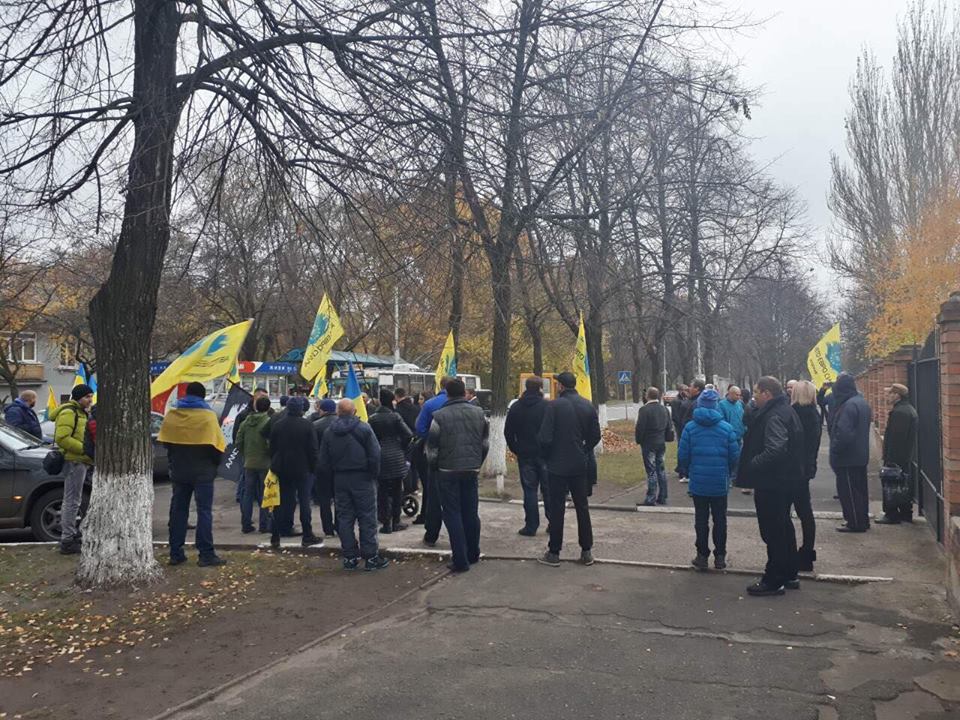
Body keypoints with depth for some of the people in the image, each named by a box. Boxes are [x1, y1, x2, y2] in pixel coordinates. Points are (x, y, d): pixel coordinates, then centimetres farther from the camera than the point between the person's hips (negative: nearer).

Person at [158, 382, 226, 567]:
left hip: (179, 472, 4)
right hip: (203, 472, -4)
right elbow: (217, 444, -13)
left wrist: (174, 461, 16)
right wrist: (215, 464, 2)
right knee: (204, 511, -1)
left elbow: (165, 442, 6)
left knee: (178, 510, 12)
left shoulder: (171, 415, 2)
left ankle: (175, 553, 15)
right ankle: (206, 554, -3)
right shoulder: (208, 415, -10)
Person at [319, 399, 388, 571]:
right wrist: (374, 474, 0)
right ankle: (371, 556, 2)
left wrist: (334, 475, 16)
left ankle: (349, 557, 13)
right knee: (367, 518, 1)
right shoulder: (364, 428, -10)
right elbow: (375, 455, -12)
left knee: (344, 519, 9)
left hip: (340, 480, 4)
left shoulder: (329, 433, 3)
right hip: (362, 479, -4)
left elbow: (324, 462, 6)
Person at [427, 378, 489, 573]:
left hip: (448, 471, -4)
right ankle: (473, 554, 27)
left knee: (453, 515, 3)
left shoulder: (440, 416, -11)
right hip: (472, 470, 4)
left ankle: (460, 560, 1)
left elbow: (432, 448, -5)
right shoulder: (479, 413, 1)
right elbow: (485, 443, 9)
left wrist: (433, 468, 12)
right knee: (471, 512, 15)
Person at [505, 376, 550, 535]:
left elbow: (508, 432, 5)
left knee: (529, 490, 4)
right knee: (548, 489, 9)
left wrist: (516, 450, 14)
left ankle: (531, 526, 5)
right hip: (545, 455, -1)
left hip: (525, 455, 1)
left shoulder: (515, 408, 2)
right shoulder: (547, 407, -7)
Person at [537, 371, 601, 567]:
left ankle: (554, 553, 10)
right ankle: (586, 551, 17)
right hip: (580, 466, 4)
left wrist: (548, 456, 2)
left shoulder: (554, 406, -14)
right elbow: (595, 436, 4)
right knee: (582, 507, 13)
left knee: (557, 509, 4)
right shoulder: (588, 406, 1)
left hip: (557, 466, -4)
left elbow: (545, 438, -15)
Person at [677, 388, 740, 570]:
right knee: (720, 519, 11)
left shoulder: (690, 427, -6)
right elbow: (735, 456, -3)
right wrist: (728, 473, 15)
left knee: (701, 519, 9)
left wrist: (688, 473, 13)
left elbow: (682, 455, -5)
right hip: (720, 482, 0)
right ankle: (720, 556, 16)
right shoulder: (727, 428, -6)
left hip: (698, 482, 0)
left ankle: (702, 556, 12)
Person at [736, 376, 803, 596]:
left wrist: (752, 465, -21)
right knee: (783, 527, 20)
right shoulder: (785, 411, 11)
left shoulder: (774, 417, -22)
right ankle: (789, 575, 31)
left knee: (773, 532, -1)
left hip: (771, 483, -11)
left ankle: (773, 581, 8)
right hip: (785, 480, 11)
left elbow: (775, 451, -34)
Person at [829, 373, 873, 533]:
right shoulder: (862, 402, 11)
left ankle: (855, 523, 3)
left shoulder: (849, 405, -22)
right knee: (860, 489, 17)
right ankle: (863, 520, 27)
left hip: (848, 457, -10)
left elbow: (843, 433, -28)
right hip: (860, 455, 10)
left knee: (848, 490, -2)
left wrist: (835, 450, -15)